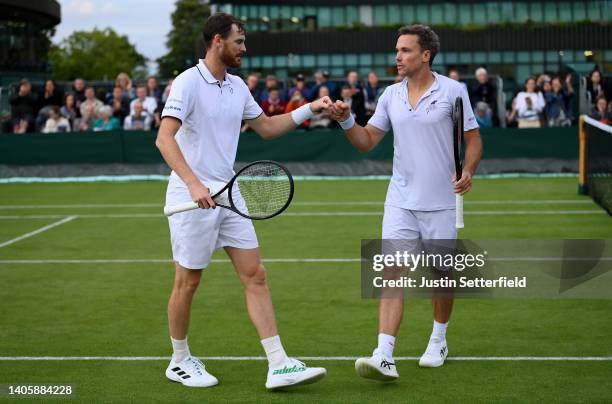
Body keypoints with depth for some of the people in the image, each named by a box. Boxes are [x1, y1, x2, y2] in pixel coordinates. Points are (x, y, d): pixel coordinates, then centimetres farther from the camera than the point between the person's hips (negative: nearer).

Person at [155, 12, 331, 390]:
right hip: (192, 198, -7)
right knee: (188, 281, 4)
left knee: (255, 275, 1)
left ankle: (279, 365, 1)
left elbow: (267, 127, 24)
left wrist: (309, 109, 13)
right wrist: (194, 183, -34)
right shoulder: (188, 82, -13)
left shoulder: (237, 86, 10)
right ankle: (180, 361, 23)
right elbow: (164, 138, -23)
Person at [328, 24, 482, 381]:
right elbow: (367, 141, 11)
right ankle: (384, 358, -17)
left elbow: (474, 139, -1)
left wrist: (468, 171, -18)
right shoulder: (391, 95, 7)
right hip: (401, 201, 2)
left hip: (441, 203, -2)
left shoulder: (453, 91, -4)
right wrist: (346, 121, -7)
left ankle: (438, 341, 34)